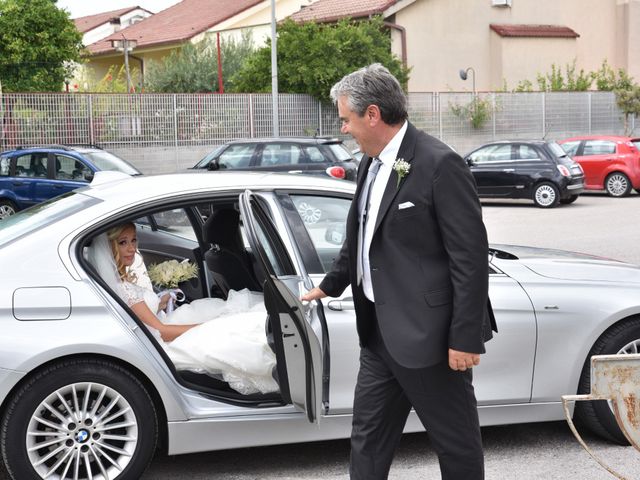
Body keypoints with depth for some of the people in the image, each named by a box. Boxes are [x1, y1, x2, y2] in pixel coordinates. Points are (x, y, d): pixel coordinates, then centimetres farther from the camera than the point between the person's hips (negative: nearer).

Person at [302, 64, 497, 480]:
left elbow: (471, 256, -19)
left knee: (458, 443, 7)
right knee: (368, 438, 15)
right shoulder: (372, 163, 10)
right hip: (380, 332, 9)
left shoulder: (440, 164, -17)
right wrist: (330, 285, 35)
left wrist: (465, 338, -20)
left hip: (428, 334, -9)